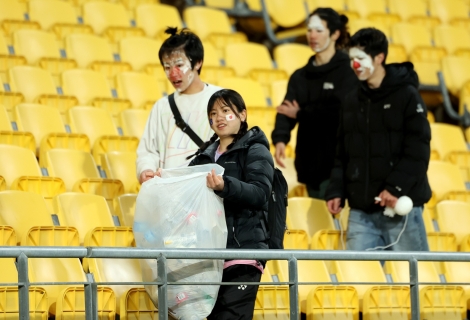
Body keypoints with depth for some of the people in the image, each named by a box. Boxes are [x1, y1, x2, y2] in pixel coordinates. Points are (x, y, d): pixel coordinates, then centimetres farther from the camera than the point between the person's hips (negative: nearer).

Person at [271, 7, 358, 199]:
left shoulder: (348, 72, -5)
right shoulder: (300, 76, 13)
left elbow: (338, 110, -17)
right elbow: (286, 111, 1)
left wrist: (301, 113, -5)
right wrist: (280, 139, -18)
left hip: (336, 164, -6)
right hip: (309, 163, 6)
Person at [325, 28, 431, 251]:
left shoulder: (406, 96, -4)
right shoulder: (352, 101, 14)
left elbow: (418, 151, -10)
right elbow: (343, 154, 17)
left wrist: (396, 187, -18)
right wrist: (336, 191, 5)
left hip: (401, 208, -5)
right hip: (361, 211, 5)